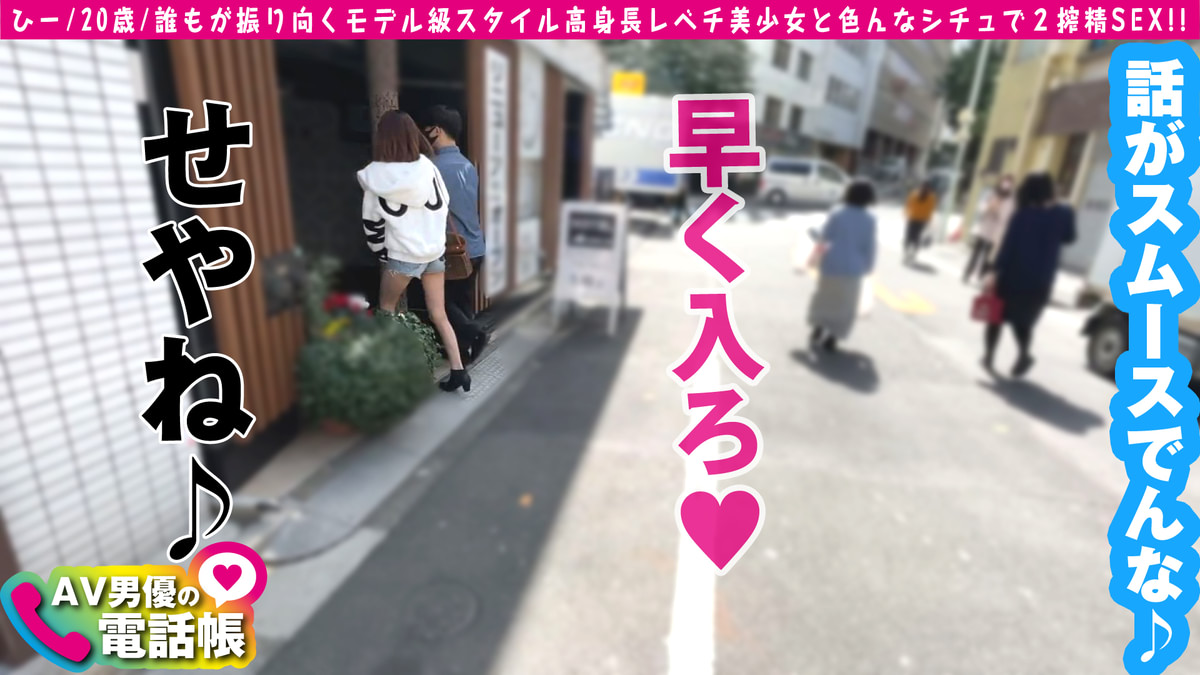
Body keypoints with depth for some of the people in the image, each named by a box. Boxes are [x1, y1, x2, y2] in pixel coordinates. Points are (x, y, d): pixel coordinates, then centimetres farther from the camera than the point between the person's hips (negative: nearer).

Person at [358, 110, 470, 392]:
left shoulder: (375, 176, -9)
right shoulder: (427, 166, -4)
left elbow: (372, 222, -2)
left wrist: (381, 252, 13)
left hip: (402, 256, -3)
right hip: (435, 252, 3)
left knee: (386, 309, 21)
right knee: (439, 315, 10)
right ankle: (458, 371, 8)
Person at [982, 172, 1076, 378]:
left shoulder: (1023, 214, -10)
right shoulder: (1064, 214, 2)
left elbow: (1008, 245, -14)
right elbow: (1068, 238, 20)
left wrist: (996, 272, -14)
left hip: (1013, 274, -3)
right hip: (1039, 280, 3)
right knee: (1023, 318, 17)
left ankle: (989, 355, 9)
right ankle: (1024, 353, -1)